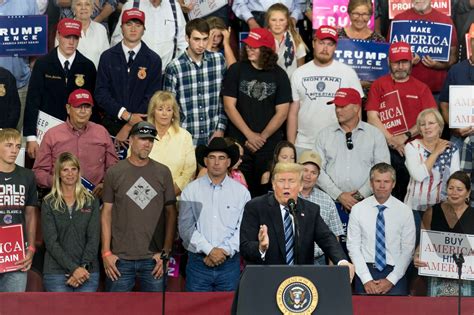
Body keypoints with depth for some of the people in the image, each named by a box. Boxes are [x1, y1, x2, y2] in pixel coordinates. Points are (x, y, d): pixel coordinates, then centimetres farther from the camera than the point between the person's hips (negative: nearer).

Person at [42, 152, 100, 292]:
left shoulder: (91, 202, 9)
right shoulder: (49, 203, 5)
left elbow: (94, 238, 2)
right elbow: (51, 241, -4)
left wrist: (83, 267, -12)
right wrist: (73, 268, -14)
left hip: (87, 272, 1)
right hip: (56, 273, -1)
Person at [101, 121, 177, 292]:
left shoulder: (163, 172, 6)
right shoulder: (114, 172, 4)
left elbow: (171, 213, 6)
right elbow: (106, 213, 4)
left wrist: (166, 252, -1)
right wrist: (106, 252, -2)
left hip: (154, 259, 1)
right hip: (121, 259, -1)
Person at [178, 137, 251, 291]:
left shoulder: (241, 192, 5)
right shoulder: (191, 190, 4)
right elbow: (185, 227, -3)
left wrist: (224, 251, -11)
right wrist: (209, 250, -10)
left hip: (230, 263, 0)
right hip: (198, 262, 0)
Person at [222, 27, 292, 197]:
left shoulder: (279, 75, 4)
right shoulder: (236, 70, 2)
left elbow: (282, 112, 1)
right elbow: (229, 106, -3)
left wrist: (262, 137, -8)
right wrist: (250, 135, -9)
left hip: (270, 145, 0)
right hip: (239, 143, 0)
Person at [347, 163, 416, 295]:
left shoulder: (405, 211, 0)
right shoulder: (358, 209, 1)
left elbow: (408, 249, 0)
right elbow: (353, 247, 0)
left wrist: (391, 280, -8)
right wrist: (367, 279, -8)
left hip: (394, 272, 0)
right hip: (366, 271, 0)